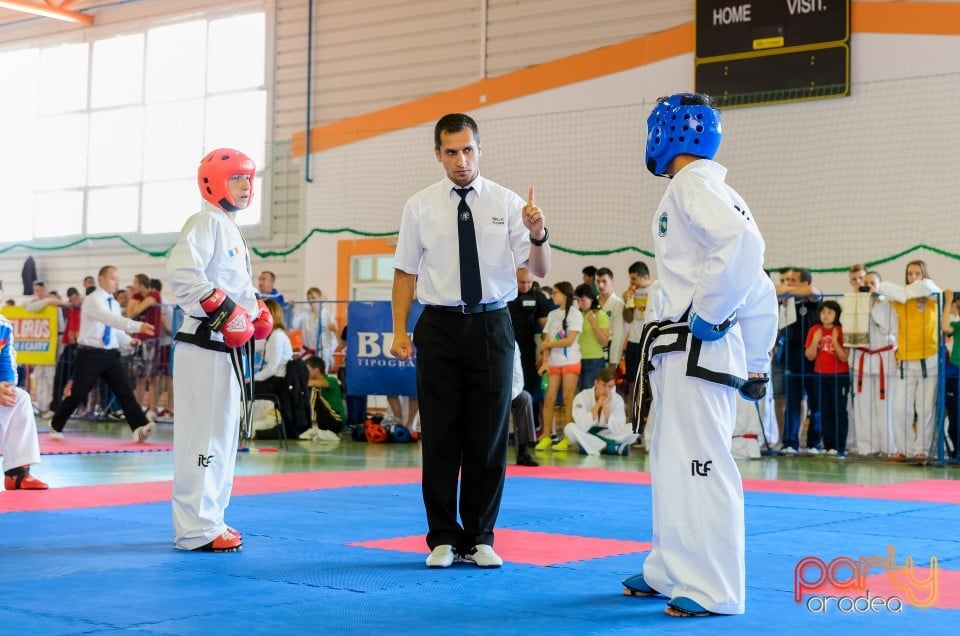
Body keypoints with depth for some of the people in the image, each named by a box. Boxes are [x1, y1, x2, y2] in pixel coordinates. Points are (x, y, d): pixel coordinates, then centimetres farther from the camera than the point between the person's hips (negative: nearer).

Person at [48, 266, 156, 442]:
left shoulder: (114, 304, 13)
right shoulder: (93, 300, -12)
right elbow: (112, 320, -29)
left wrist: (129, 341, -3)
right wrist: (137, 326, -39)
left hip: (111, 354, 6)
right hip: (90, 354, -6)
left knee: (125, 390, -8)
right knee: (78, 393, 1)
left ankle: (140, 428, -17)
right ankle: (56, 426, 21)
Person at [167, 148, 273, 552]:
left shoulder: (231, 229, 20)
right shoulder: (206, 223, -11)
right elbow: (182, 274, -25)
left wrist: (256, 314, 12)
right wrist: (222, 309, -25)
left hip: (228, 346, 11)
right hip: (204, 346, -11)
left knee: (223, 432, 15)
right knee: (204, 433, -8)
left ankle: (208, 518, 25)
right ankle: (196, 529, -2)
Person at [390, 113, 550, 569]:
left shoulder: (507, 203, 0)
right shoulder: (420, 206, 1)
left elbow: (539, 270, -4)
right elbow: (405, 272, 5)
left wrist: (538, 235, -24)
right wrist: (400, 331, -3)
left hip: (491, 326, 0)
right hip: (439, 326, 0)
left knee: (488, 437, 6)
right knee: (440, 437, 5)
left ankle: (479, 538, 20)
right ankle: (443, 538, 18)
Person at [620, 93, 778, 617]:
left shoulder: (692, 184, -10)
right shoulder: (713, 193, 19)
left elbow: (743, 244, -30)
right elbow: (760, 293, 21)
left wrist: (708, 315, -21)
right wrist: (753, 362, 22)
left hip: (696, 353, -11)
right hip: (688, 354, 11)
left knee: (700, 466, -6)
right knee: (672, 465, 17)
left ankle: (714, 590, 0)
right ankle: (670, 571, 28)